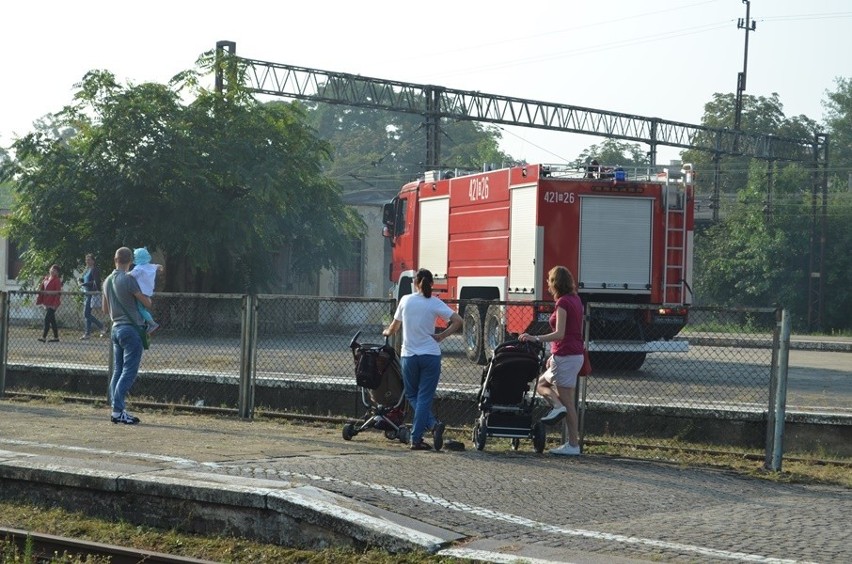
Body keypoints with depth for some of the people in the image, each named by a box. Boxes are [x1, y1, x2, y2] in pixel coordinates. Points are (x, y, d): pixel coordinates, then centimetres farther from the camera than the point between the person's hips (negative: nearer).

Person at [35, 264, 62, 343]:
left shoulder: (57, 281, -8)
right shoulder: (45, 279, 12)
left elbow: (58, 293, -13)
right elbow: (42, 290, 17)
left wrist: (55, 304, -19)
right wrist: (39, 300, 10)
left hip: (52, 304, -8)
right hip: (46, 303, 8)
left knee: (47, 319, -13)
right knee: (52, 320, 12)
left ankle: (44, 337, -12)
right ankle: (56, 337, 19)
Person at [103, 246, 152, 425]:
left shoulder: (107, 281, 11)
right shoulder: (128, 279, -13)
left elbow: (105, 310, 21)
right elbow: (147, 303, -9)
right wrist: (148, 298, 13)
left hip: (116, 328, 8)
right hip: (130, 328, -8)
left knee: (118, 371, 9)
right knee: (129, 372, -7)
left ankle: (117, 411, 8)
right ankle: (118, 410, -13)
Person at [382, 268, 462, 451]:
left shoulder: (405, 300, 1)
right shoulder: (435, 303, -3)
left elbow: (395, 326, 13)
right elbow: (457, 321, -11)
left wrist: (387, 332, 34)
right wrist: (441, 336, -2)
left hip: (408, 355, 1)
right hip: (430, 355, -1)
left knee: (412, 395, 14)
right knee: (424, 397, 3)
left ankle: (432, 424, -7)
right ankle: (416, 439, -5)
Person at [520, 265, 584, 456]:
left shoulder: (563, 302, -15)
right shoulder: (575, 300, 13)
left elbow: (560, 334, -21)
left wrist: (536, 338, -26)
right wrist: (554, 355, 21)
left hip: (565, 356, -10)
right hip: (576, 354, 10)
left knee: (568, 402, -4)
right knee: (541, 383, 20)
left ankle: (573, 444, -3)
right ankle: (558, 406, 1)